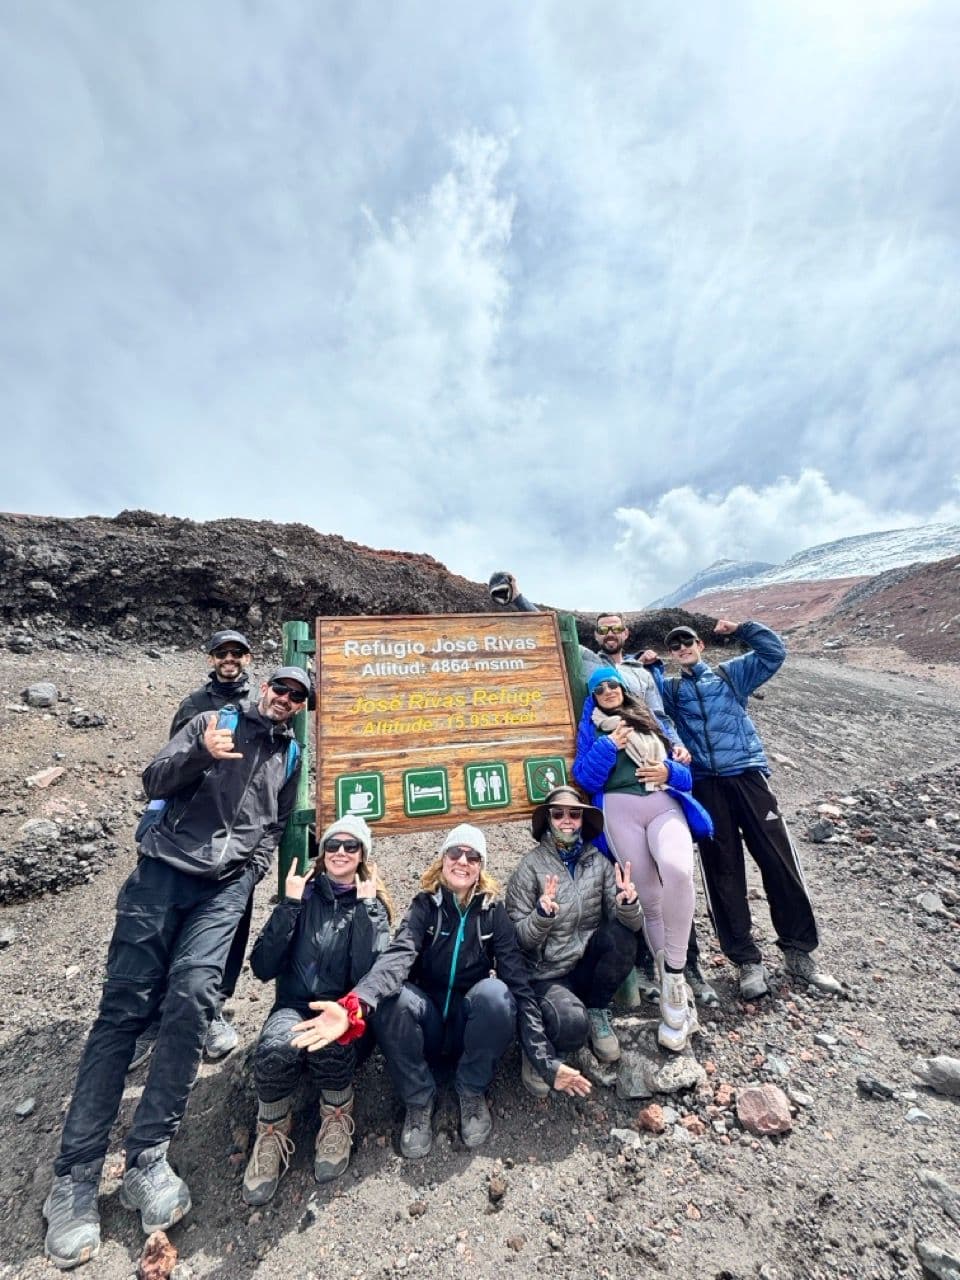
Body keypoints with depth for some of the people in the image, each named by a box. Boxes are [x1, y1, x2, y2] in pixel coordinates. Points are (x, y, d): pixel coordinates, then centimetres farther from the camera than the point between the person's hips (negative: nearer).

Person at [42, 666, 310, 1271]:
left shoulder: (290, 757, 17)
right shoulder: (211, 723, 10)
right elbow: (154, 781, 3)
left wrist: (256, 863, 8)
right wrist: (201, 754, -15)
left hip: (228, 885, 1)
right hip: (166, 867, -1)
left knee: (192, 997, -16)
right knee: (124, 1005, -6)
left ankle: (147, 1158, -3)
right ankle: (76, 1175, 5)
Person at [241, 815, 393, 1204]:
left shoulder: (373, 905, 0)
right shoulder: (304, 895, 2)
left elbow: (366, 975, -15)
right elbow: (263, 968, -6)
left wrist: (365, 907, -19)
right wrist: (289, 904, -13)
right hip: (294, 1006, 1)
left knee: (328, 1040, -34)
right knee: (275, 1048, -33)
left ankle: (337, 1118, -4)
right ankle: (272, 1132, -3)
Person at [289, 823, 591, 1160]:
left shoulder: (493, 911, -8)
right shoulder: (425, 905, -11)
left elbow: (518, 984, -12)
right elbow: (398, 955, -30)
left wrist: (546, 1059, -22)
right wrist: (355, 1003, -50)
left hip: (471, 1027, 1)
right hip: (428, 1028, 0)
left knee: (495, 992, -32)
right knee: (390, 998, -31)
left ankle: (472, 1092, -5)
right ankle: (418, 1099, -7)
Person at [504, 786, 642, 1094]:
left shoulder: (599, 861, -3)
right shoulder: (531, 866, -12)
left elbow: (630, 924, -7)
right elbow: (518, 938, -12)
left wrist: (627, 902, -30)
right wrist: (542, 914, -32)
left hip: (588, 966, 4)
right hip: (547, 974, -3)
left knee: (621, 933, -24)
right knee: (573, 1027, -32)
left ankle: (597, 1013, 1)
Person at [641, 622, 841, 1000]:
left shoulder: (731, 673, 15)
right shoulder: (669, 688, 16)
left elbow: (774, 652, 8)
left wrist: (740, 628, 1)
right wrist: (648, 664, -2)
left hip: (748, 776, 0)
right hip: (705, 786, 0)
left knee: (780, 863, 4)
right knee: (723, 874, 4)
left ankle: (799, 952, 23)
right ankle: (748, 960, 18)